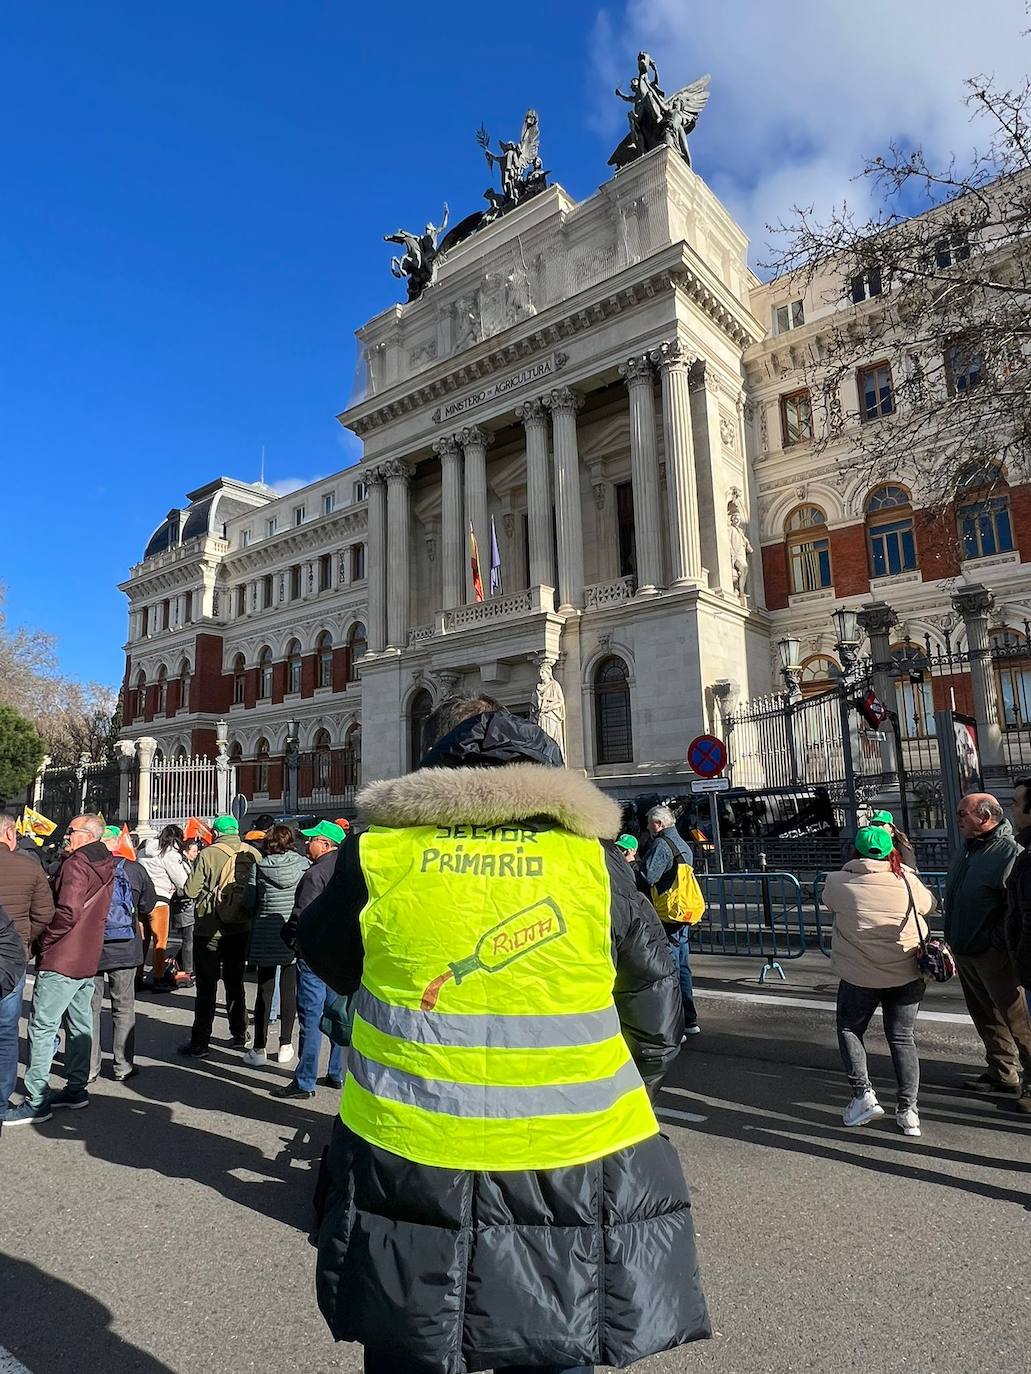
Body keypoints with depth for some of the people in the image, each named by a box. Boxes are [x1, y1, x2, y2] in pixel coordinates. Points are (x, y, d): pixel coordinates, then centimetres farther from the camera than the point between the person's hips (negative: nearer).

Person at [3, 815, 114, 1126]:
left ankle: (36, 1101, 1)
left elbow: (68, 912, -23)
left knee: (42, 1027, -2)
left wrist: (42, 941, -10)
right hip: (88, 960, 9)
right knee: (80, 1025, 14)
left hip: (60, 960, -9)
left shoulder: (75, 865, -15)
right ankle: (77, 1088, 23)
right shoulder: (105, 867, 11)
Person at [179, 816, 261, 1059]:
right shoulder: (254, 855, -4)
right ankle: (239, 1035, 25)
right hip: (242, 929, 4)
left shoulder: (208, 854, -15)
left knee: (206, 986, 4)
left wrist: (207, 890, 8)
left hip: (210, 931, -4)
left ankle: (199, 1043, 9)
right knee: (235, 982, 18)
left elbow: (191, 890, -12)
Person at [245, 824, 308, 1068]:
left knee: (264, 991, 8)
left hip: (266, 938, -1)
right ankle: (285, 1046, 18)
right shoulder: (303, 864, -5)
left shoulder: (261, 867, -7)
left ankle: (259, 1048, 12)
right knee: (289, 991, 11)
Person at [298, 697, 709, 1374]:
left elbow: (324, 958, 12)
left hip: (408, 1165, 0)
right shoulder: (594, 857, -6)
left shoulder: (379, 849, -7)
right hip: (572, 1171, 1)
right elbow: (658, 1021, 2)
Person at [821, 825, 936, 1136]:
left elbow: (827, 901, 11)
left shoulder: (838, 883, -10)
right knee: (902, 1038, 15)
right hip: (908, 974, 2)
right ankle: (908, 1110, 13)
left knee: (849, 1029, 19)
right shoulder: (906, 880, -5)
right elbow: (928, 904, 14)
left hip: (860, 976, -2)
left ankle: (863, 1094, 9)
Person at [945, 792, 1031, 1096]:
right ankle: (1002, 1074, 30)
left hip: (993, 955, -9)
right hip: (964, 953, 9)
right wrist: (952, 941, 17)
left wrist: (1000, 944, -21)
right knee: (985, 1017, 18)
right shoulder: (968, 850, 11)